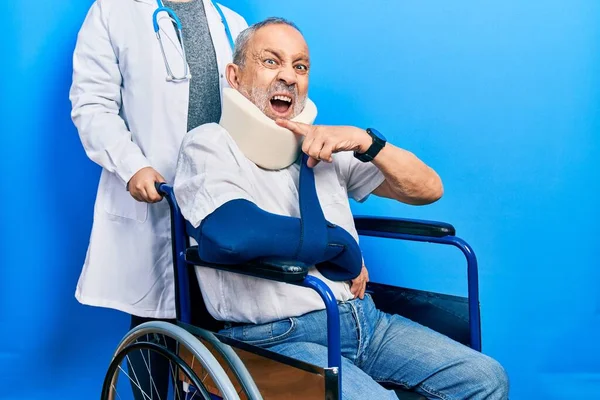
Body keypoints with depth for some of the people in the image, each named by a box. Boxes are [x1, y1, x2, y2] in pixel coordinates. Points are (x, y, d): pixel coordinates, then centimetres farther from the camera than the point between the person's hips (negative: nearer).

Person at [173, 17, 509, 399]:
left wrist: (364, 140, -9)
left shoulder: (322, 145, 12)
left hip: (364, 319, 6)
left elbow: (428, 189, 9)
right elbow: (232, 233, -26)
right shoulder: (209, 143, -5)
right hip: (278, 339, -6)